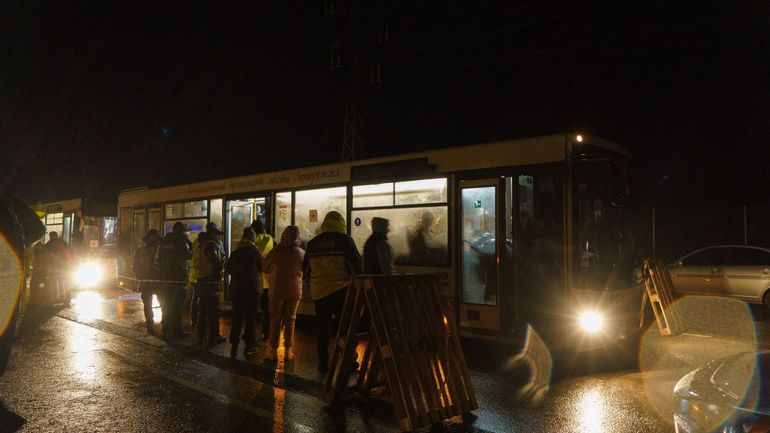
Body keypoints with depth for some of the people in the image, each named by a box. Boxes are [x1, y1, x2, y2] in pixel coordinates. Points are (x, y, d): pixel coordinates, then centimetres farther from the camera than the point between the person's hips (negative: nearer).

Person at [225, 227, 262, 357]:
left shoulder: (235, 252, 0)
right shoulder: (256, 253, -10)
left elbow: (228, 269, 7)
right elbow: (262, 268, -2)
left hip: (237, 288, 3)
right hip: (253, 288, -3)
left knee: (236, 317, 9)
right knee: (250, 317, 6)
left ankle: (234, 345, 6)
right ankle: (248, 345, 8)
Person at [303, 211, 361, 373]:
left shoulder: (313, 243, 8)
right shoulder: (344, 240, -6)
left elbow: (305, 268, 16)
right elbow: (356, 264, -7)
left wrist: (311, 284, 28)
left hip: (319, 292, 4)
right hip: (341, 291, -4)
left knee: (322, 328, 11)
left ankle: (323, 363, 15)